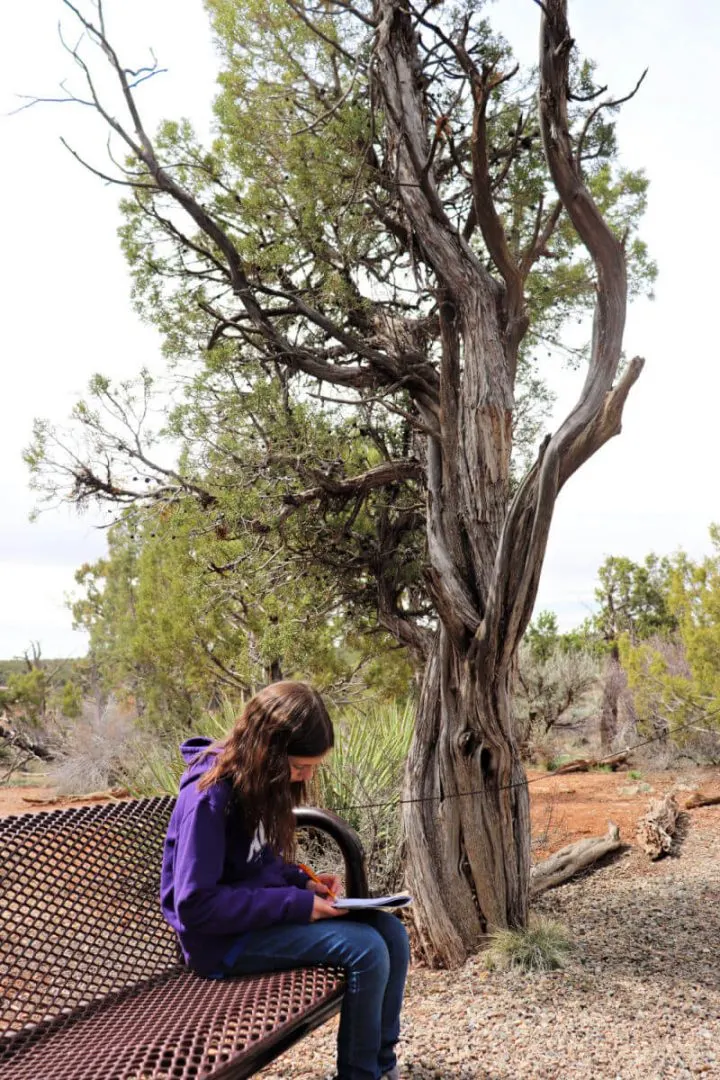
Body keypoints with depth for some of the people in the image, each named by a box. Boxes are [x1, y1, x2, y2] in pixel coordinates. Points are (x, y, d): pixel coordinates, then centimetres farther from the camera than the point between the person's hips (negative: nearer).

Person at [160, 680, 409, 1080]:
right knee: (365, 948, -23)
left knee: (391, 931, -4)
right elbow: (196, 905, -26)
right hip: (222, 937, -9)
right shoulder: (209, 797, -24)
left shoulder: (260, 781, 3)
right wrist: (296, 904, -24)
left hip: (265, 912, 9)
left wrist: (303, 883, -4)